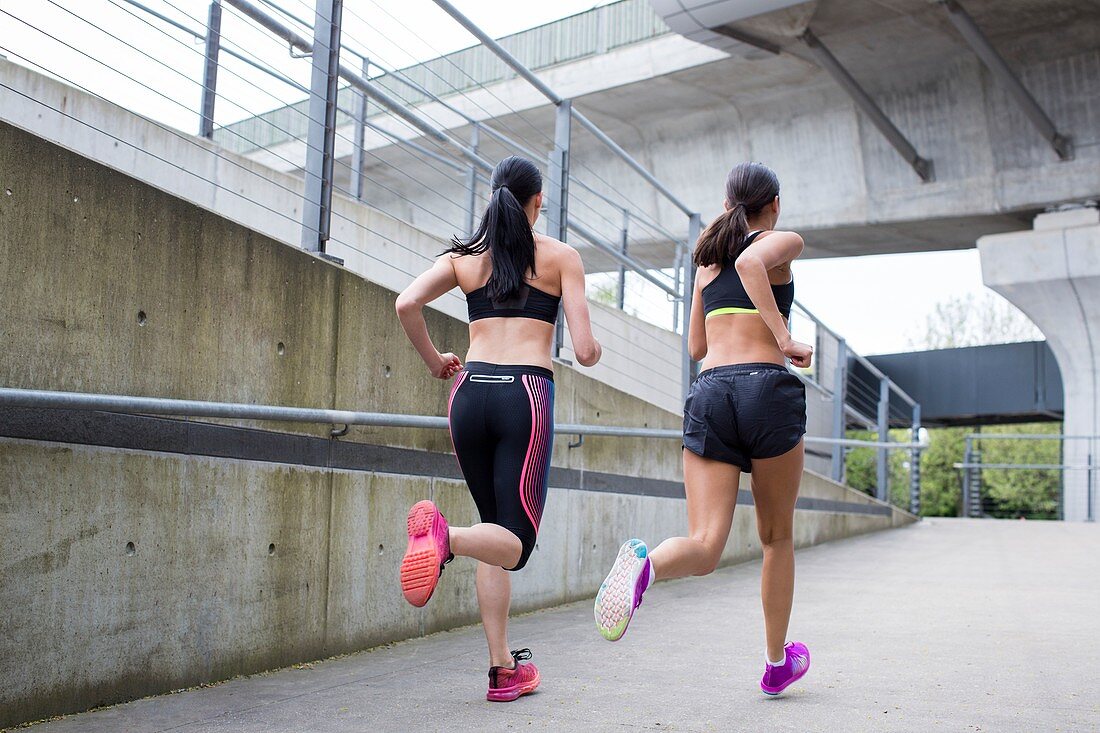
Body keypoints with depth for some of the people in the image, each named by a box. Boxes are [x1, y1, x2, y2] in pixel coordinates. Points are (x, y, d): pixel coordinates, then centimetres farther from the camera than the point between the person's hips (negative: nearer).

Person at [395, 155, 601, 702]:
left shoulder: (464, 255, 14)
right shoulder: (561, 256, 7)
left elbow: (407, 304, -1)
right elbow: (584, 350, 0)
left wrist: (433, 361, 14)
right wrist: (593, 351, 24)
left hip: (470, 392, 4)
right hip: (526, 393, -4)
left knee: (499, 532, 15)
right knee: (515, 542, -1)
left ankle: (502, 670, 13)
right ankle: (444, 537, -35)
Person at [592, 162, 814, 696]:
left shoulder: (706, 258, 23)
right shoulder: (784, 242, 8)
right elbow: (750, 262, -17)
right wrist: (784, 339, -14)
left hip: (709, 393, 3)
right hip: (767, 390, -3)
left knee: (704, 550, -6)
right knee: (777, 537, 17)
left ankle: (644, 563, -40)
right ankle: (777, 664, 28)